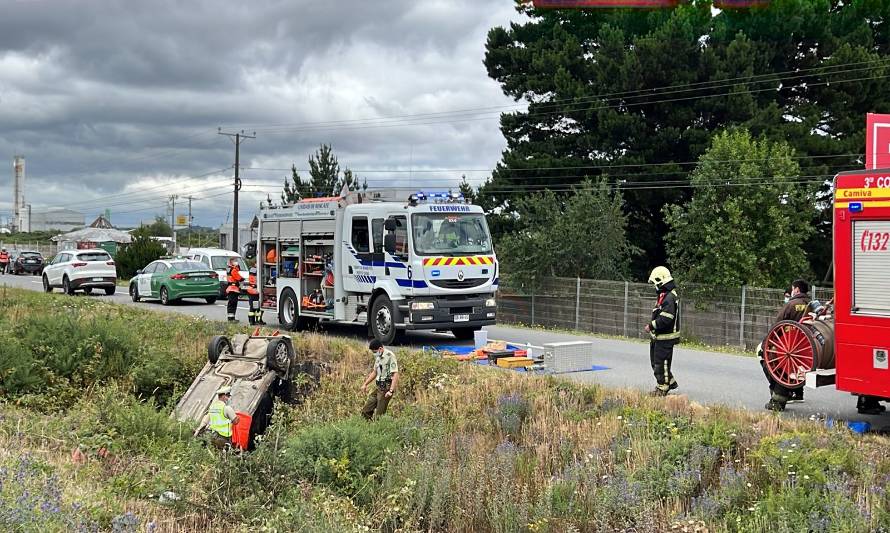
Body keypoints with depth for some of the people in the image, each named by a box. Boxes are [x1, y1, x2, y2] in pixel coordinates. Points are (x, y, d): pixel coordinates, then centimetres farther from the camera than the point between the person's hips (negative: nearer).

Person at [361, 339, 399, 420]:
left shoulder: (390, 356, -15)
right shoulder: (378, 357, 12)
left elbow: (395, 375, -21)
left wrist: (391, 391, -27)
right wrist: (365, 384, 22)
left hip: (386, 387, -9)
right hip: (377, 387, 9)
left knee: (379, 415, -6)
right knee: (366, 411, 8)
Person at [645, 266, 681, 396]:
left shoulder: (669, 298, -21)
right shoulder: (664, 295, 13)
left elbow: (665, 319, -27)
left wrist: (651, 326, -18)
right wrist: (652, 326, 11)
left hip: (665, 337, -11)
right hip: (659, 336, 11)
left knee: (660, 363, -1)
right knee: (655, 361, 18)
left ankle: (662, 388, 11)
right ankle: (670, 382, 30)